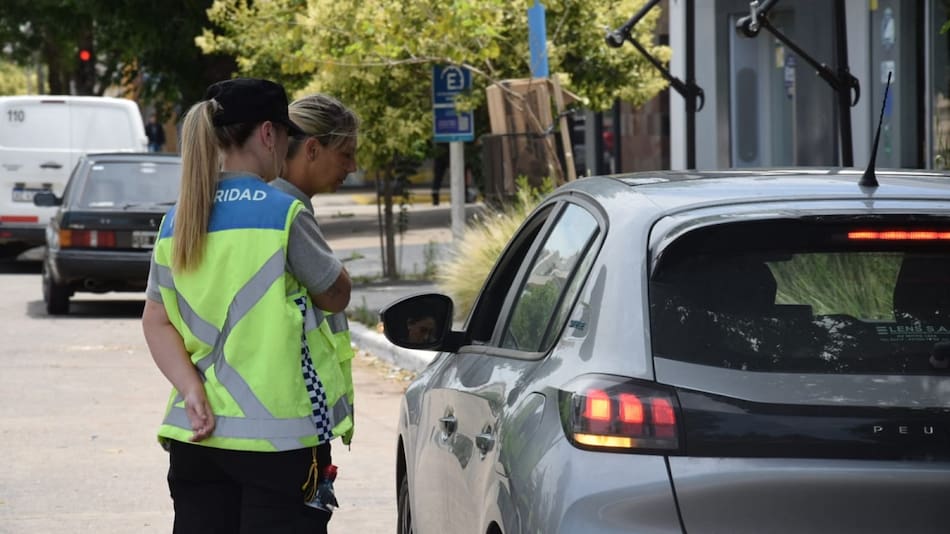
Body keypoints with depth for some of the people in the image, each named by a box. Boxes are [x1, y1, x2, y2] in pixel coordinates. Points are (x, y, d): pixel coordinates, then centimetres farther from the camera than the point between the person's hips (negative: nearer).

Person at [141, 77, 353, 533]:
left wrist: (192, 390, -5)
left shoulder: (178, 221, 8)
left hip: (197, 431, 6)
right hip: (276, 432, -6)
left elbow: (156, 322, 4)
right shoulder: (283, 214, -10)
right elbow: (336, 295, 3)